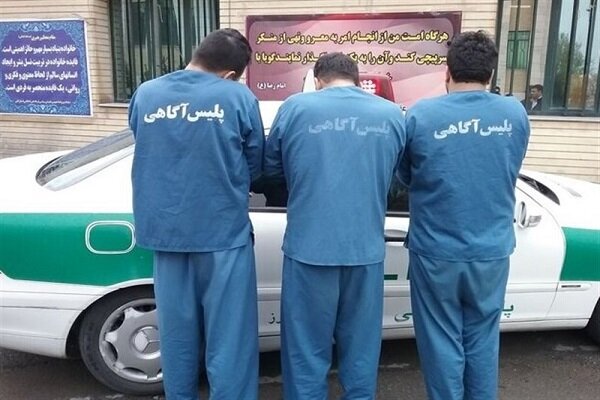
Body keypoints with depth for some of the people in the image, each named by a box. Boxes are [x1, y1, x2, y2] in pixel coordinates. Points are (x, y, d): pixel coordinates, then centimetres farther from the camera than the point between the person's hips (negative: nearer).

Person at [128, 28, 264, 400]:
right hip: (223, 232, -4)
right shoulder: (239, 98, -8)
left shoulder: (145, 94, 2)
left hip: (165, 231, 4)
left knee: (177, 333, 18)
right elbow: (256, 165, 3)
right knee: (228, 336, 6)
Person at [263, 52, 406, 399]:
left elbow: (271, 169, 8)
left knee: (307, 347, 13)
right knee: (361, 345, 19)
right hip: (366, 248, 3)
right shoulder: (394, 115, 4)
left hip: (309, 247, -2)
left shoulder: (295, 108, -3)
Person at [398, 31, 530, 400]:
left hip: (436, 253, -2)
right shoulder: (516, 114, -2)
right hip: (492, 252, 3)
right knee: (482, 341, 18)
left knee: (442, 343, 12)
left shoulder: (421, 115, -10)